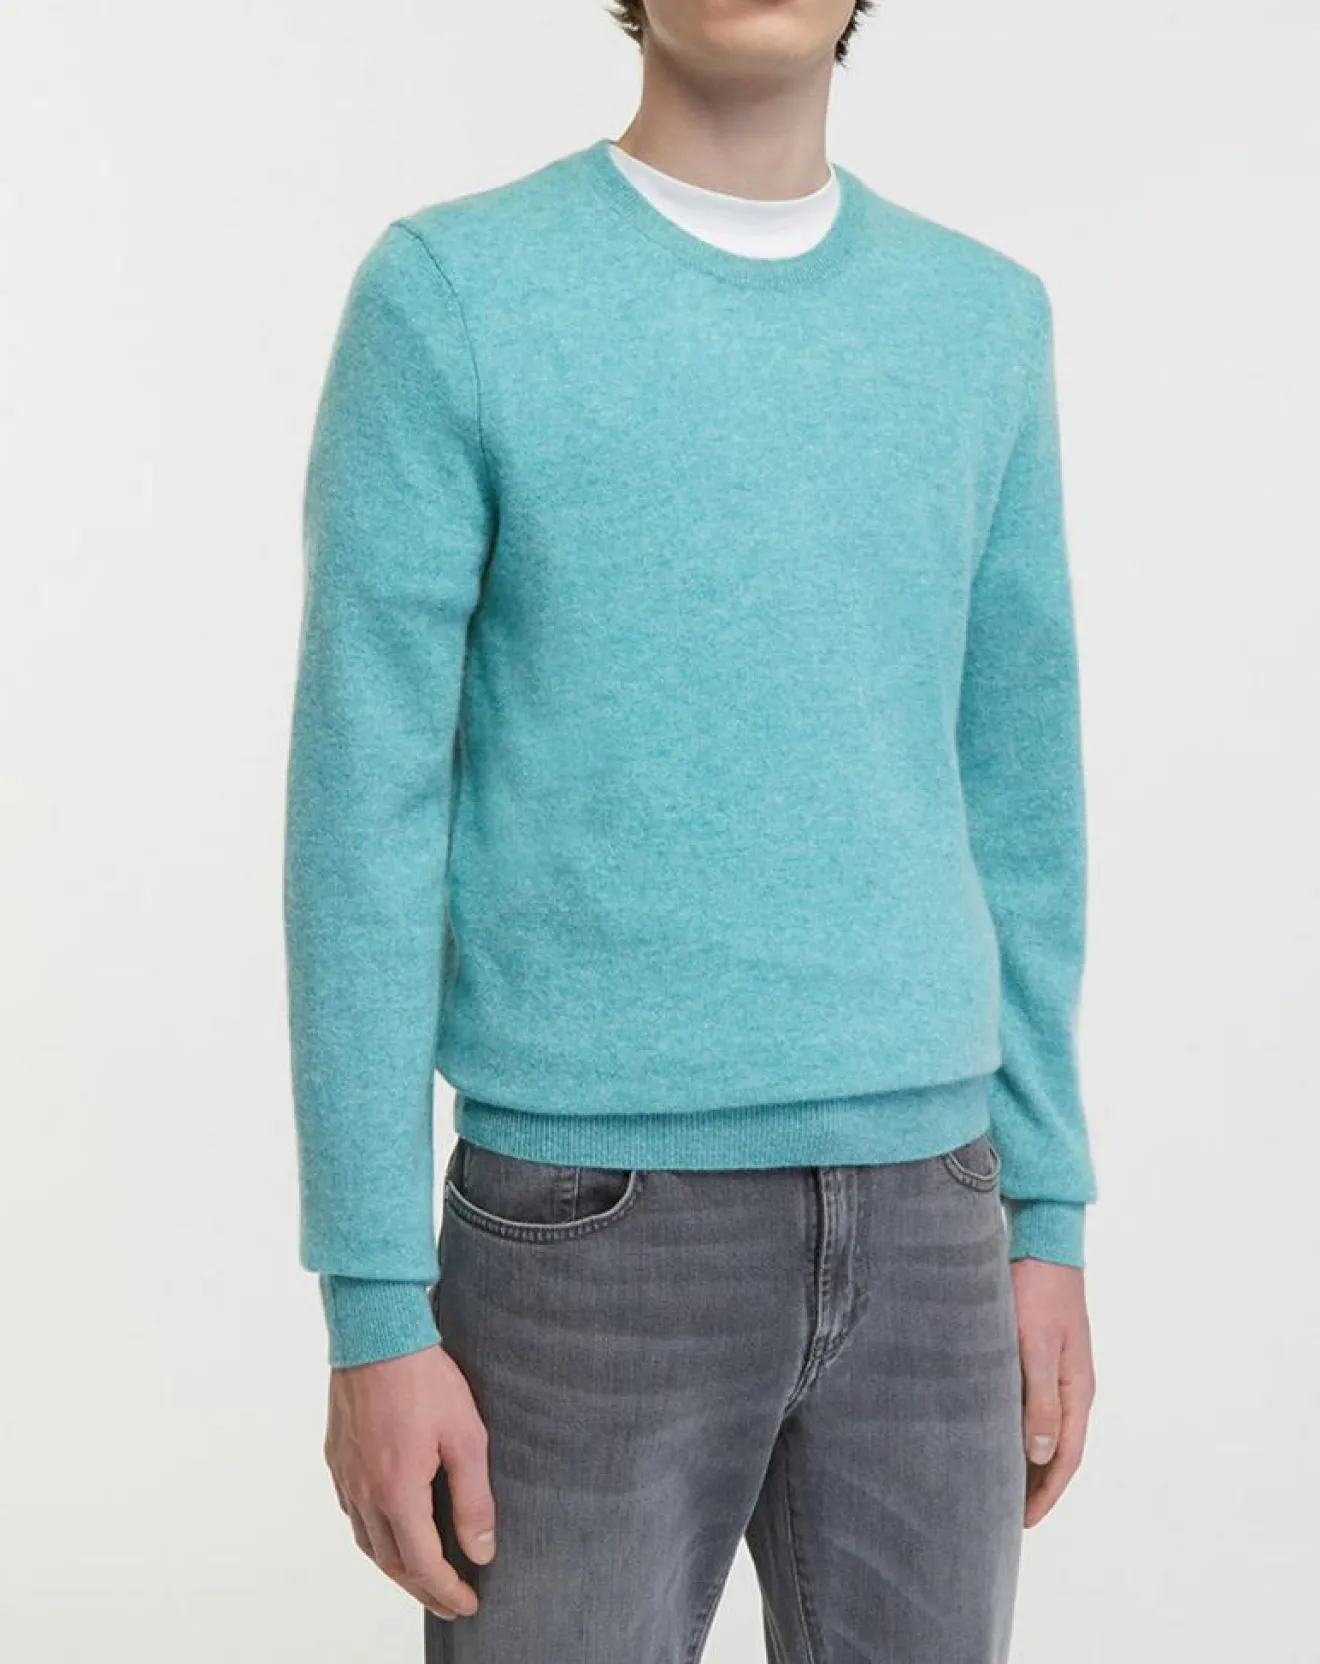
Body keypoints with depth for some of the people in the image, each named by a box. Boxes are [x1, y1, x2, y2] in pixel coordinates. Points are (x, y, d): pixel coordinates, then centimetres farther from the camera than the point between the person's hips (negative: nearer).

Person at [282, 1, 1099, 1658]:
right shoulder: (443, 299, -5)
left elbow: (1012, 801, 12)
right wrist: (374, 1316, -10)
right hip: (594, 1236, -4)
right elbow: (361, 822, -8)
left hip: (905, 1225, 4)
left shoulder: (978, 322, 8)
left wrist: (1046, 1226, 9)